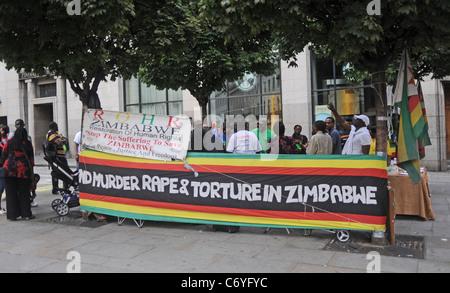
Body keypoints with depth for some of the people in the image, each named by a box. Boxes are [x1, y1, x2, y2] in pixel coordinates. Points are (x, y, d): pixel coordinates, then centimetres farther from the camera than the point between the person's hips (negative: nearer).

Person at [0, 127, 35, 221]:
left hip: (9, 170, 1)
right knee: (24, 193, 8)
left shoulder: (9, 142, 3)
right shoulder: (28, 144, 1)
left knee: (11, 193, 8)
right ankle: (26, 214, 9)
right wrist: (31, 171, 10)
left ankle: (12, 215, 10)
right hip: (23, 170, -1)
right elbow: (31, 157, 4)